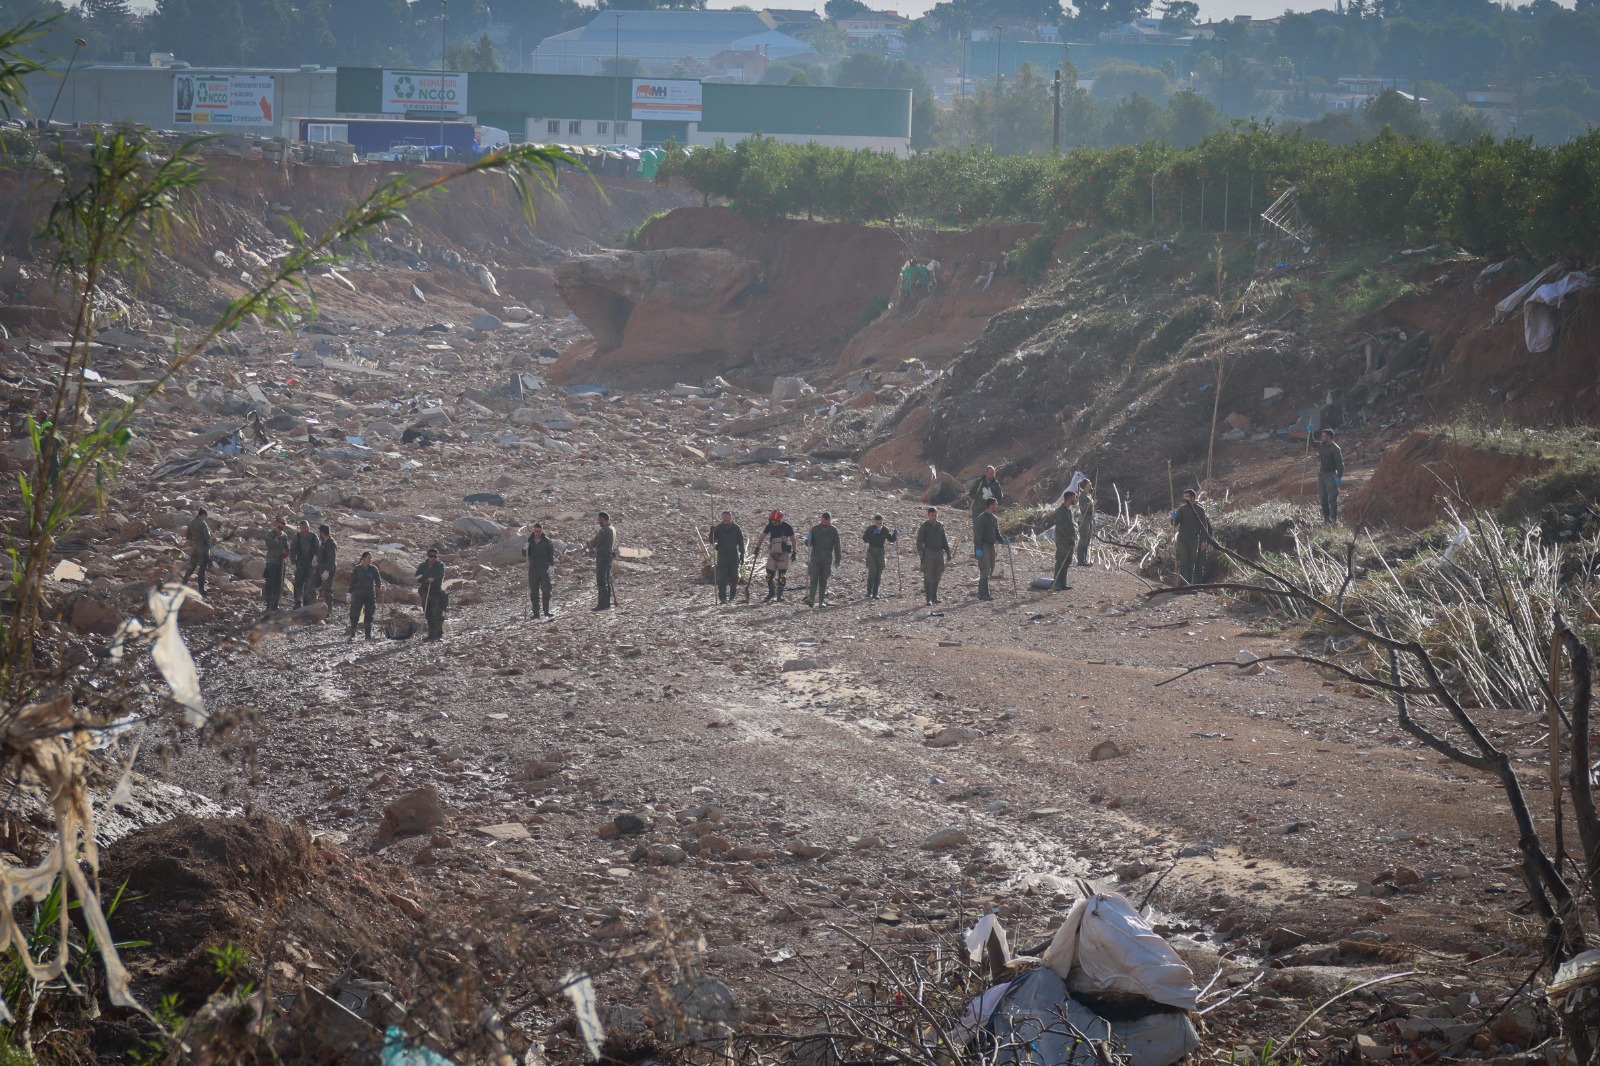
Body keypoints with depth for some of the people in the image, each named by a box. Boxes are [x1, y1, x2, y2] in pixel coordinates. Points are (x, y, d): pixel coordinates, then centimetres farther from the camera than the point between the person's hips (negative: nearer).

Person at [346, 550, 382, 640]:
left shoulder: (373, 569, 4)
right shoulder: (357, 569, 1)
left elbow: (378, 580, 2)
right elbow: (352, 582, 4)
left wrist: (380, 585, -18)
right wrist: (349, 592, -2)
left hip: (370, 595, 2)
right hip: (358, 595, -2)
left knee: (369, 615, 4)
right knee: (355, 615, -7)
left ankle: (368, 635, 10)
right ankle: (352, 634, -4)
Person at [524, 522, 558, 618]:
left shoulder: (547, 541, 2)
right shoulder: (530, 541, 10)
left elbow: (551, 554, 1)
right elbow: (525, 554, 11)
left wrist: (551, 565, -12)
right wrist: (525, 549, -11)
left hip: (544, 568, -2)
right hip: (533, 569, 2)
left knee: (546, 590, -6)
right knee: (534, 592, 2)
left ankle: (546, 611, 2)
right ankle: (536, 613, 5)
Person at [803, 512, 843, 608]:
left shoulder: (833, 531, 3)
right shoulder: (815, 529, 3)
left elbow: (837, 546, 7)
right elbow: (809, 543, 8)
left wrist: (838, 559, 3)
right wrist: (808, 540, -16)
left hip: (827, 559, 1)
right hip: (815, 557, -1)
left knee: (823, 581, 4)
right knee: (814, 579, -12)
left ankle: (821, 601, 8)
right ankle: (811, 599, -21)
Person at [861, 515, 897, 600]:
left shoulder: (885, 529, 6)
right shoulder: (870, 529, -3)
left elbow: (891, 539, 12)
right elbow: (865, 539, -12)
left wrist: (895, 535, -7)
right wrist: (873, 534, -25)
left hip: (881, 552, 3)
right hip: (871, 551, -3)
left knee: (879, 574, 2)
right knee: (872, 571, -17)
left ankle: (875, 593, 8)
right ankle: (869, 592, -10)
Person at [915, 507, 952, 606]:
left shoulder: (940, 526, 12)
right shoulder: (925, 526, -1)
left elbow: (944, 541, 20)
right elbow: (919, 541, -5)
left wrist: (948, 553, 16)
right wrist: (921, 553, -15)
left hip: (939, 552, 5)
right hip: (928, 552, -5)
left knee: (937, 576, 8)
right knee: (928, 577, -8)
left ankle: (934, 597, 17)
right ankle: (928, 599, -10)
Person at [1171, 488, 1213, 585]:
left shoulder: (1200, 510, 2)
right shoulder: (1182, 508, 5)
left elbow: (1204, 526, 3)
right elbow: (1175, 524, 4)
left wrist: (1203, 540, -4)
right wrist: (1173, 519, -19)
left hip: (1194, 540, 0)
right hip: (1182, 540, 0)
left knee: (1192, 564, 4)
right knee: (1183, 563, -8)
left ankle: (1190, 583, 7)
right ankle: (1183, 584, -12)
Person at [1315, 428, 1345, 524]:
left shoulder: (1335, 449, -15)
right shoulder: (1321, 445, 7)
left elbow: (1340, 463, -17)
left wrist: (1339, 477, -23)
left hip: (1331, 475, -8)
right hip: (1321, 474, 8)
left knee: (1332, 498, -6)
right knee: (1323, 497, 11)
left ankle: (1334, 519, -2)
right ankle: (1326, 517, 19)